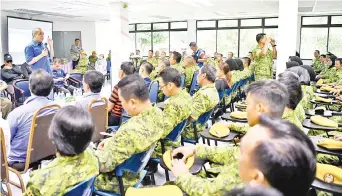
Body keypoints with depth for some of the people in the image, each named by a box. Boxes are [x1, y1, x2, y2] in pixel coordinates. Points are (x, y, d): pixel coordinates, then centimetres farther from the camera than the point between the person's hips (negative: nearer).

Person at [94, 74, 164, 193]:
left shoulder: (130, 131, -39)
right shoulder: (157, 113, -14)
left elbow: (103, 164, -26)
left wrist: (97, 152, -8)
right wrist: (113, 141, 1)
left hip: (119, 181, -7)